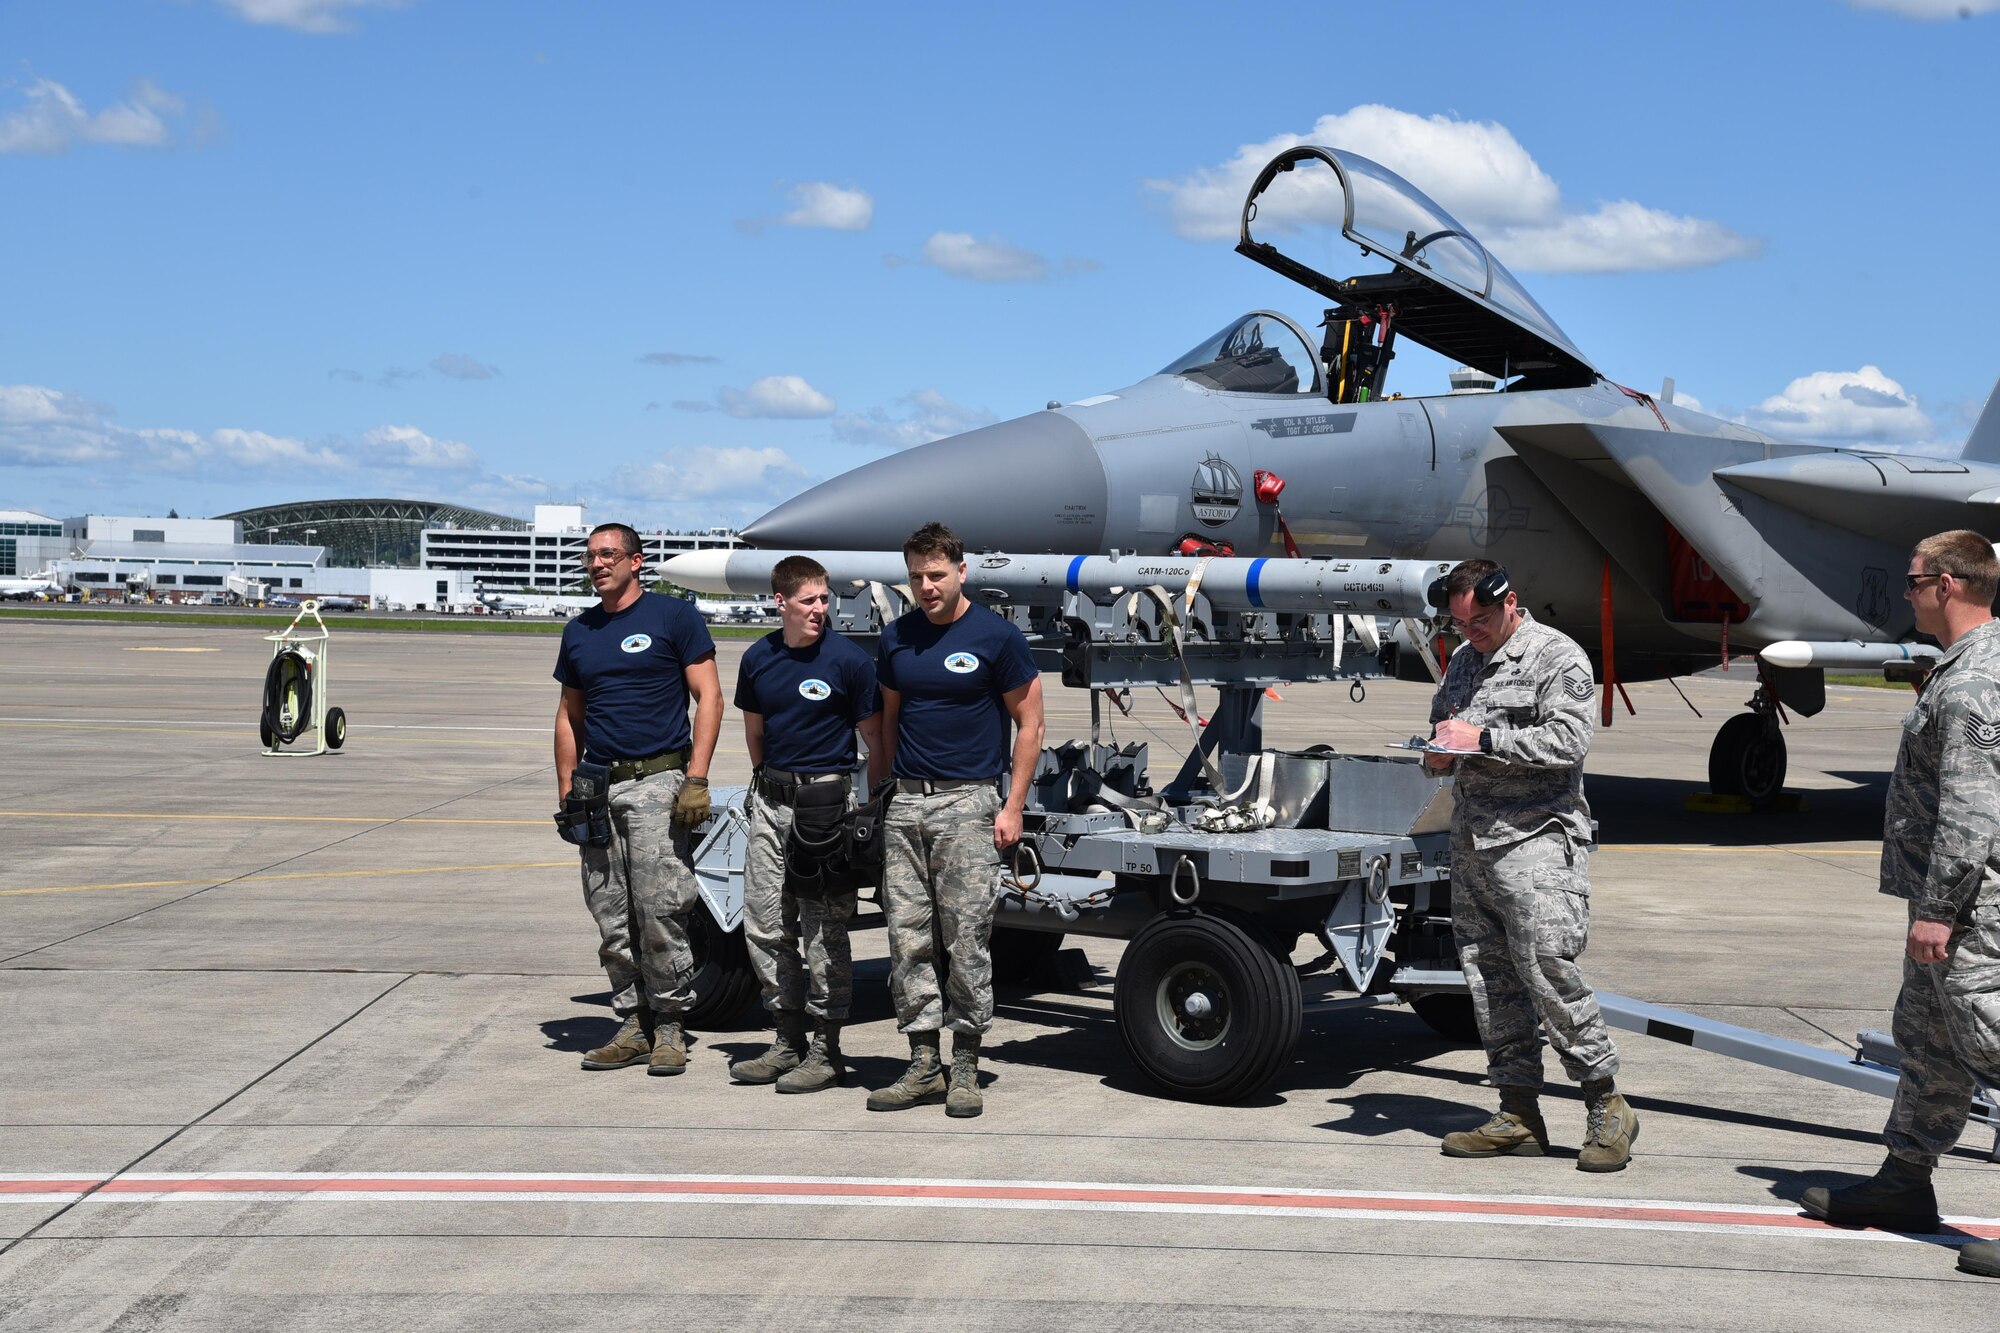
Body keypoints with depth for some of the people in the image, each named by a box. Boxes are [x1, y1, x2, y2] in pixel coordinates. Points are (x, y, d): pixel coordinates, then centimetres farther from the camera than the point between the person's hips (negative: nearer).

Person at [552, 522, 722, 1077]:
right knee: (612, 919, 6)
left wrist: (696, 779, -12)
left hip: (658, 781, -6)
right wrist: (567, 792, 12)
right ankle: (634, 1024, 15)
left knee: (660, 912, -9)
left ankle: (669, 1028, 2)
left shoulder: (674, 617, 0)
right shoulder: (578, 633, 16)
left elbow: (708, 698, -4)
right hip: (600, 787, 6)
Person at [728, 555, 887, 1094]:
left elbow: (875, 738, -3)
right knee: (764, 925, 8)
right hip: (771, 802, 6)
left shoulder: (849, 660, -8)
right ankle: (788, 1042, 19)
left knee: (824, 929, -2)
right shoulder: (758, 659, 6)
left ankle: (826, 1050, 7)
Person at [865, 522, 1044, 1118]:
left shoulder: (996, 637, -4)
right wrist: (886, 790, 13)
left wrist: (1013, 807, -6)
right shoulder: (896, 638, 10)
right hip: (905, 802, 5)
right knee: (909, 937, 4)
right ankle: (923, 1064, 11)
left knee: (966, 938, -3)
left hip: (968, 801, -5)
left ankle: (966, 1067, 7)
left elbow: (1029, 724, -1)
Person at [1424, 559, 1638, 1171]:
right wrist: (1439, 751, 7)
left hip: (1537, 838, -7)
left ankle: (1607, 1107, -2)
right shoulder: (1463, 660, 17)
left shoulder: (1558, 657, -5)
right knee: (1488, 975, 5)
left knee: (1546, 969, -13)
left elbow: (1568, 741, -16)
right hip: (1472, 839, 7)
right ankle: (1518, 1115, 11)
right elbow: (1441, 723, 30)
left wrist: (1483, 738, -16)